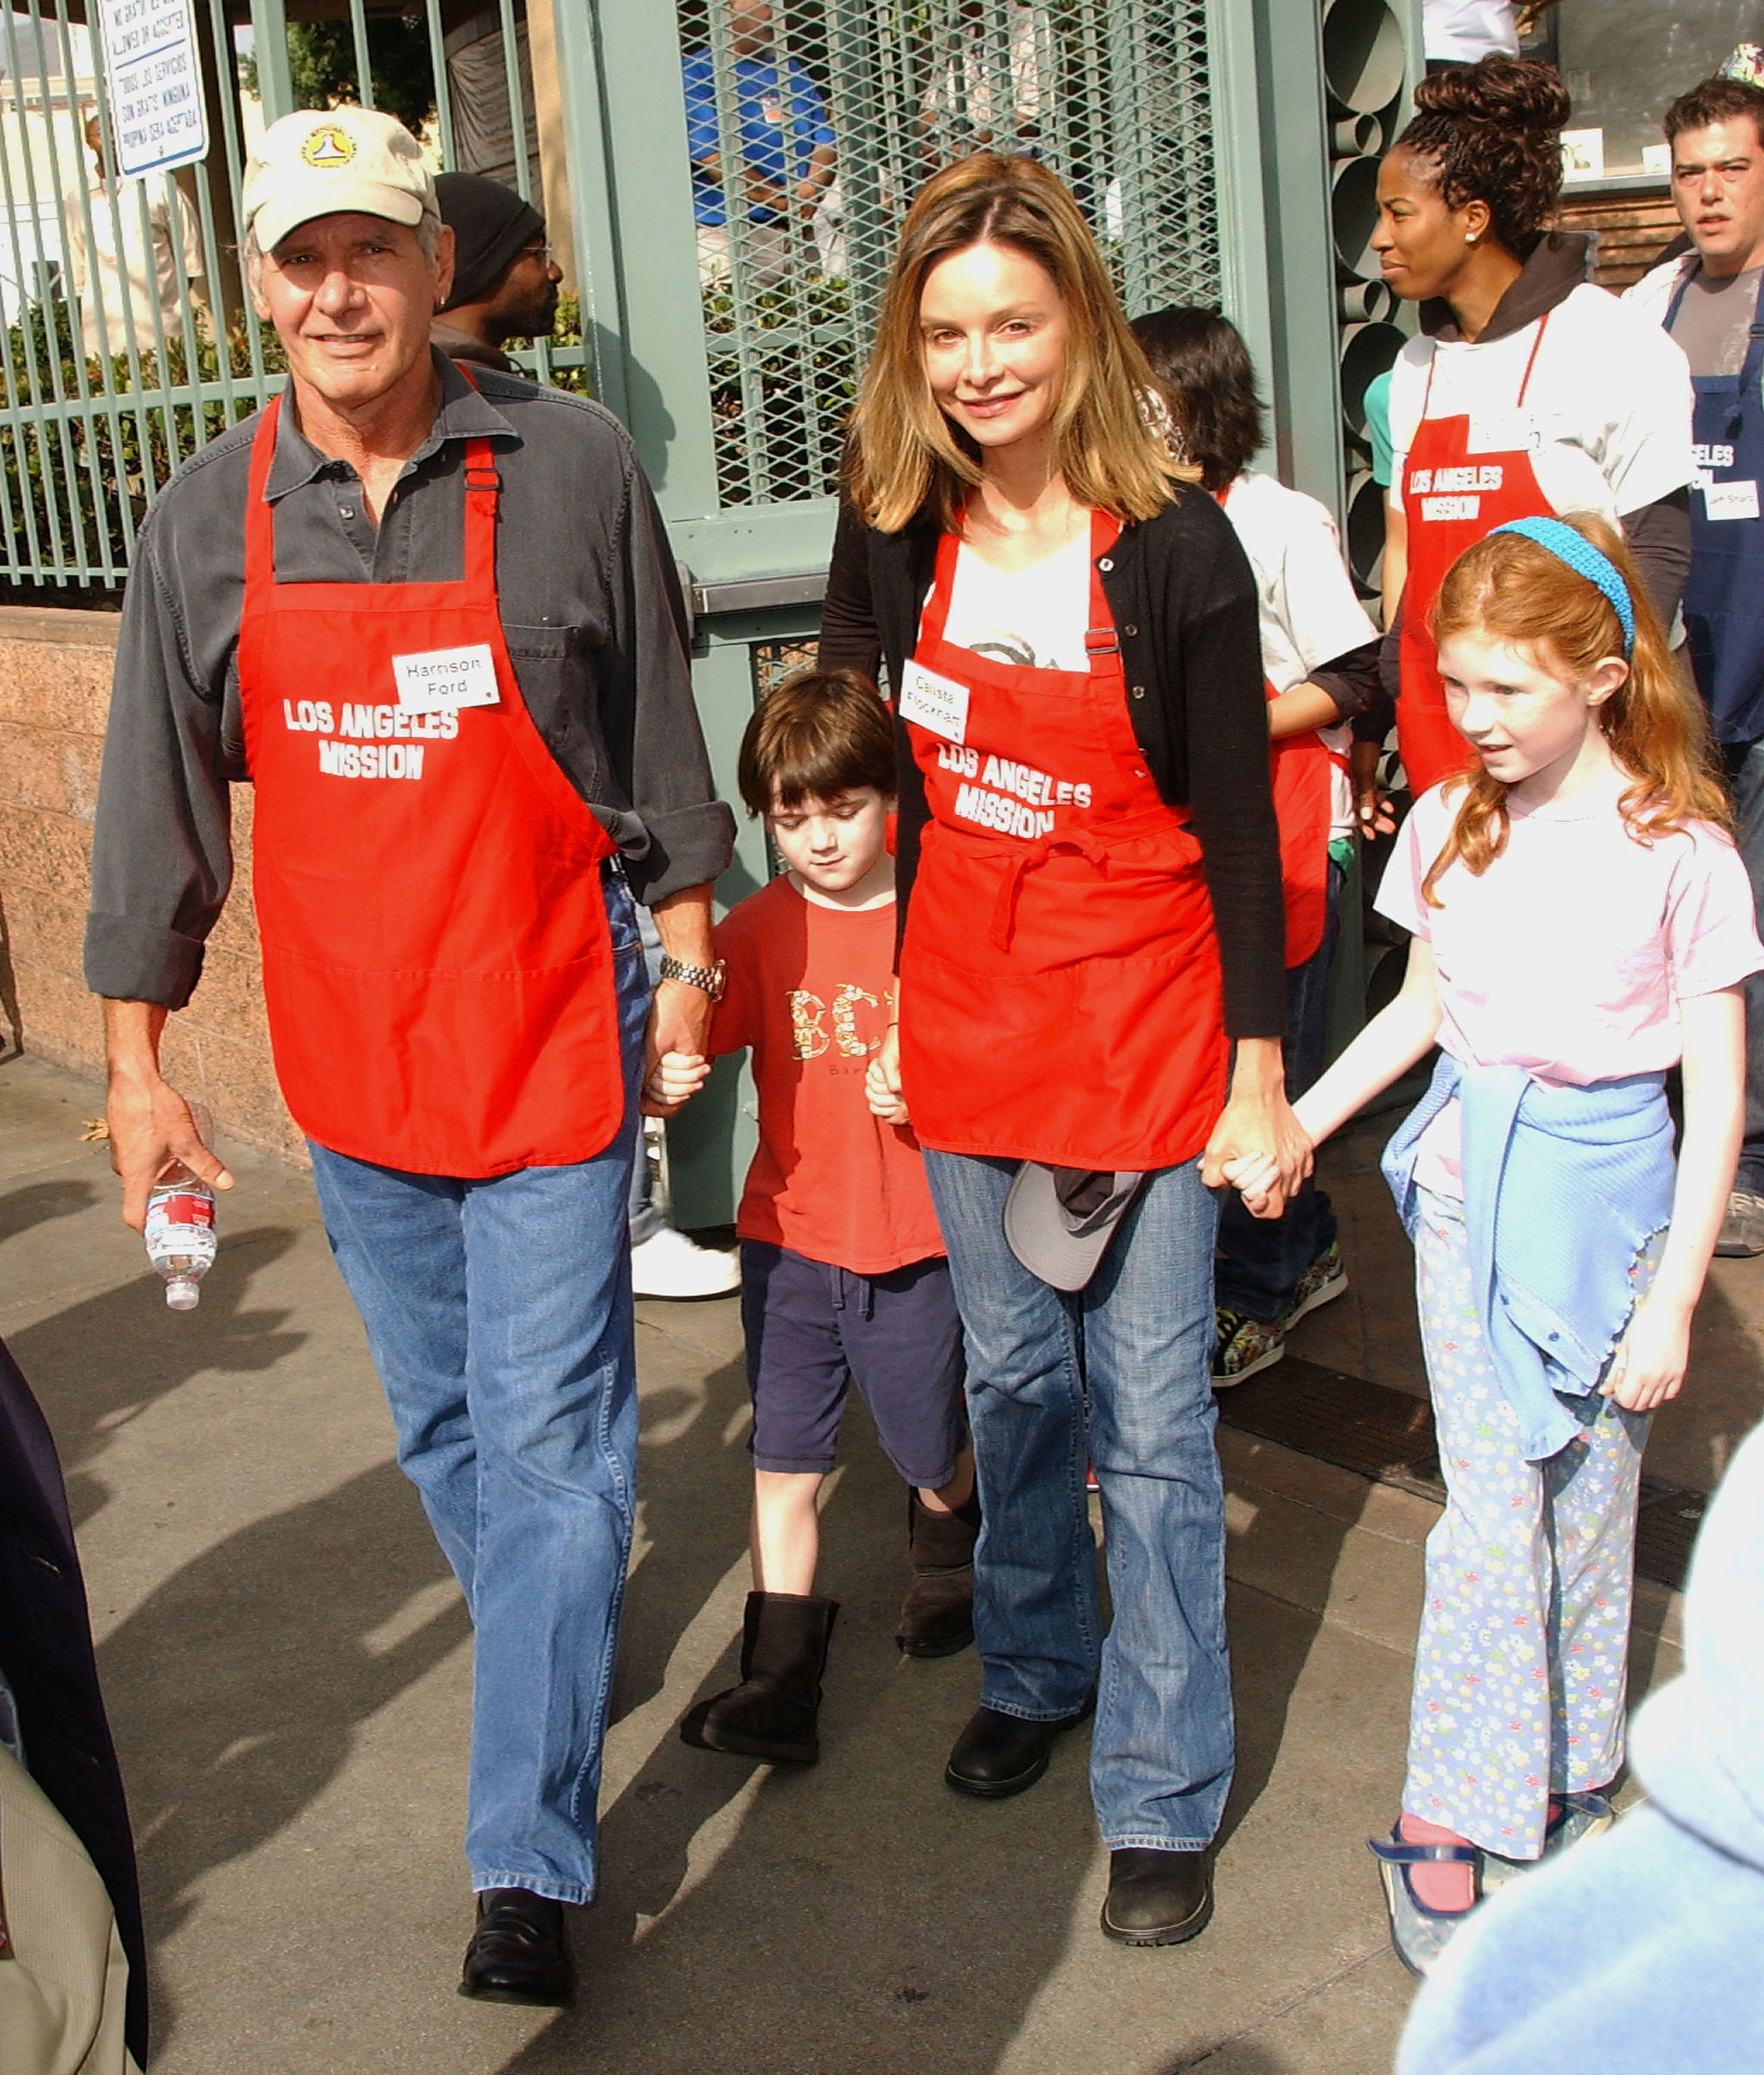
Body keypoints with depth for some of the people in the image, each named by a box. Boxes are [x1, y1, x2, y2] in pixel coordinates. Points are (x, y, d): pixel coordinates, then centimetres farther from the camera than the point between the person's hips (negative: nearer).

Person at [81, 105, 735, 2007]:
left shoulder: (567, 467, -7)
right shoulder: (209, 518, 1)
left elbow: (658, 730, 3)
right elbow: (157, 803, 5)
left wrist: (685, 946, 5)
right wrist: (136, 1060, 5)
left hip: (548, 1031, -3)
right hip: (347, 1053, 4)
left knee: (547, 1439, -2)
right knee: (439, 1420, 17)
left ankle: (527, 1861, 7)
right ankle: (554, 1673, 41)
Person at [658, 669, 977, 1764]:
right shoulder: (758, 930, -1)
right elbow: (696, 1046, -4)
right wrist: (671, 1078, -26)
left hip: (916, 1241, -1)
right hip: (789, 1236, 2)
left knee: (932, 1450, 14)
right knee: (785, 1465, 4)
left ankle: (950, 1551, 48)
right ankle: (780, 1681, 12)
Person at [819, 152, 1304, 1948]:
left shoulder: (1175, 549, -14)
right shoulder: (893, 536, -3)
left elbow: (1238, 826, -9)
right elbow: (901, 780, 7)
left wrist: (1259, 1072, -7)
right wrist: (892, 1007, 9)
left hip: (1146, 1025, -4)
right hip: (969, 1018, 4)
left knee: (1151, 1422, 3)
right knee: (1011, 1381, 19)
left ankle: (1163, 1796, 18)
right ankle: (1035, 1671, 41)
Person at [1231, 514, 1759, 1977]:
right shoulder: (1452, 824, 0)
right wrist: (1293, 1125, 8)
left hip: (1604, 1195, -2)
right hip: (1468, 1183, 2)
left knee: (1586, 1503, 8)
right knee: (1493, 1508, -1)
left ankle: (1565, 1778, 28)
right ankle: (1449, 1816, 8)